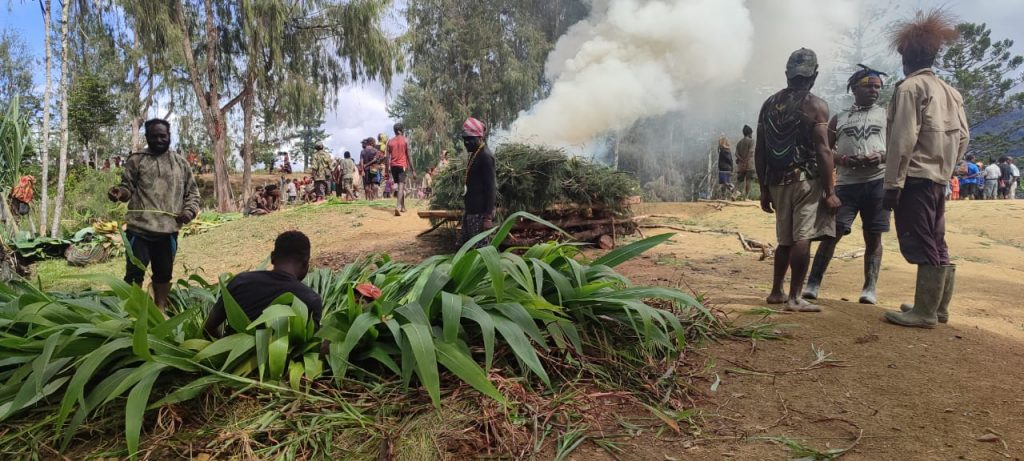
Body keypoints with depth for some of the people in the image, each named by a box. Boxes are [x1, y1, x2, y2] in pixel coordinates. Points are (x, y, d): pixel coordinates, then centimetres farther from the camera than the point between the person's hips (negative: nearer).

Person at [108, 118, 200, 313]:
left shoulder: (181, 163, 11)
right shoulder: (136, 160, 4)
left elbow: (192, 191, 14)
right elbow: (128, 188, 3)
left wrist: (190, 210, -4)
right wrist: (120, 192, -20)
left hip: (168, 229, 3)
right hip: (139, 228, -2)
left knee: (164, 273, 13)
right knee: (135, 272, 0)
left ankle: (161, 310, 26)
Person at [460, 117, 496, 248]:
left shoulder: (485, 156, -16)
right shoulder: (475, 154, 13)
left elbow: (491, 188, -20)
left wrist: (488, 216, -23)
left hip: (480, 211, -10)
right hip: (470, 209, 10)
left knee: (479, 248, -6)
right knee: (464, 245, 14)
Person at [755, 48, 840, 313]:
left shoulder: (769, 104, 10)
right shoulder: (815, 105, -5)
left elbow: (759, 152, 9)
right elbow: (822, 150, -12)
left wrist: (764, 189, 15)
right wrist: (830, 191, -9)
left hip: (778, 182, 6)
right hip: (806, 181, -6)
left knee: (786, 239, 17)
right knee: (802, 238, -4)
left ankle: (776, 292, 24)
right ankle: (795, 298, -4)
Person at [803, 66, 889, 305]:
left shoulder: (887, 115, 12)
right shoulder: (839, 119, 14)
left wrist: (882, 157, -14)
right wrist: (841, 159, -10)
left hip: (877, 182, 0)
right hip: (846, 184, 0)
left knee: (873, 236, 3)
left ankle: (870, 287, 8)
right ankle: (813, 283, -2)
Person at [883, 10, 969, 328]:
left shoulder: (910, 88, -10)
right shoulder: (949, 91, 15)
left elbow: (903, 139, -17)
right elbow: (963, 136, 13)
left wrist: (892, 183, -16)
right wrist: (946, 168, 20)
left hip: (915, 177, -8)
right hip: (938, 178, 9)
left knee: (919, 244, -5)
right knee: (936, 243, 14)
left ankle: (924, 312, -2)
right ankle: (938, 307, 22)